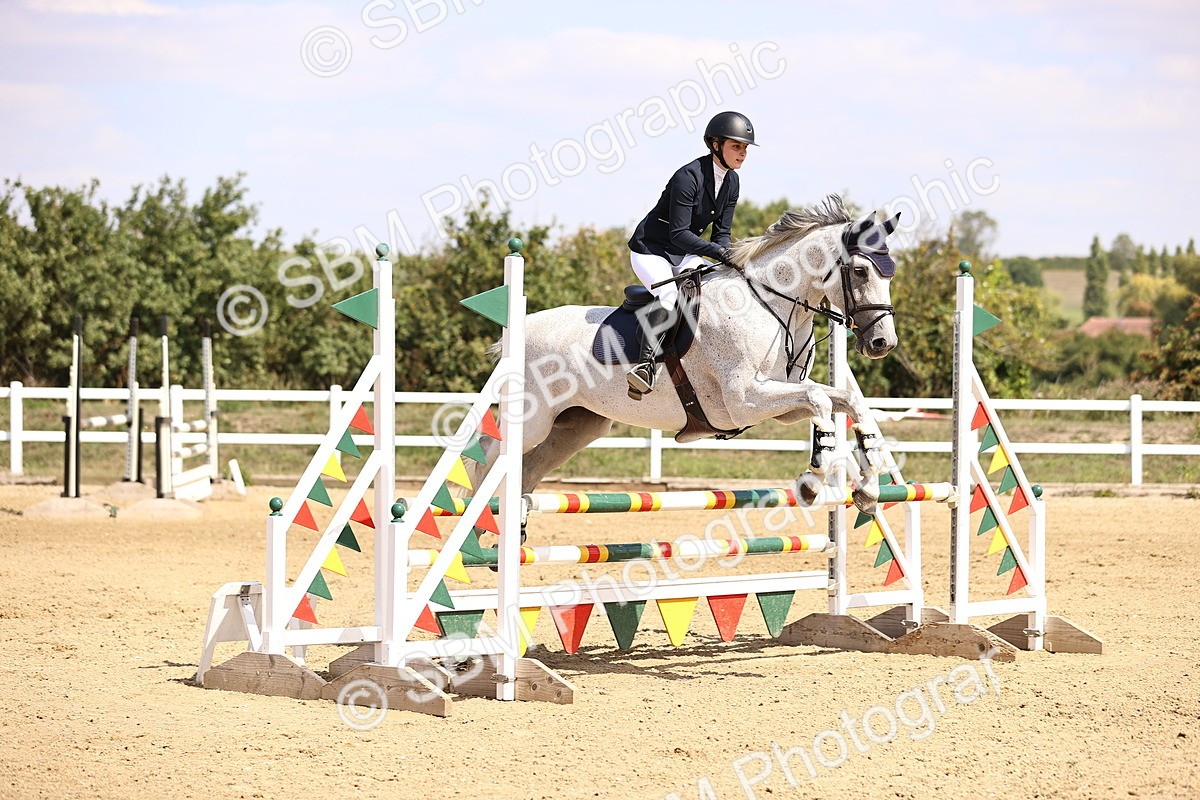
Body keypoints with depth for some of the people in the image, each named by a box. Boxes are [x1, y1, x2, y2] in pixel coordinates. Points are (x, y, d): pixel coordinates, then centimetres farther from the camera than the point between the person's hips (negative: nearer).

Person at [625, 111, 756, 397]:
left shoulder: (732, 182, 2)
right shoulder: (688, 177, -23)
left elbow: (722, 232, 5)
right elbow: (679, 233, -26)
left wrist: (729, 258, -16)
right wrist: (718, 251, -35)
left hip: (683, 256, 8)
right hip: (650, 250, -8)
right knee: (668, 293, -35)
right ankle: (645, 364, -42)